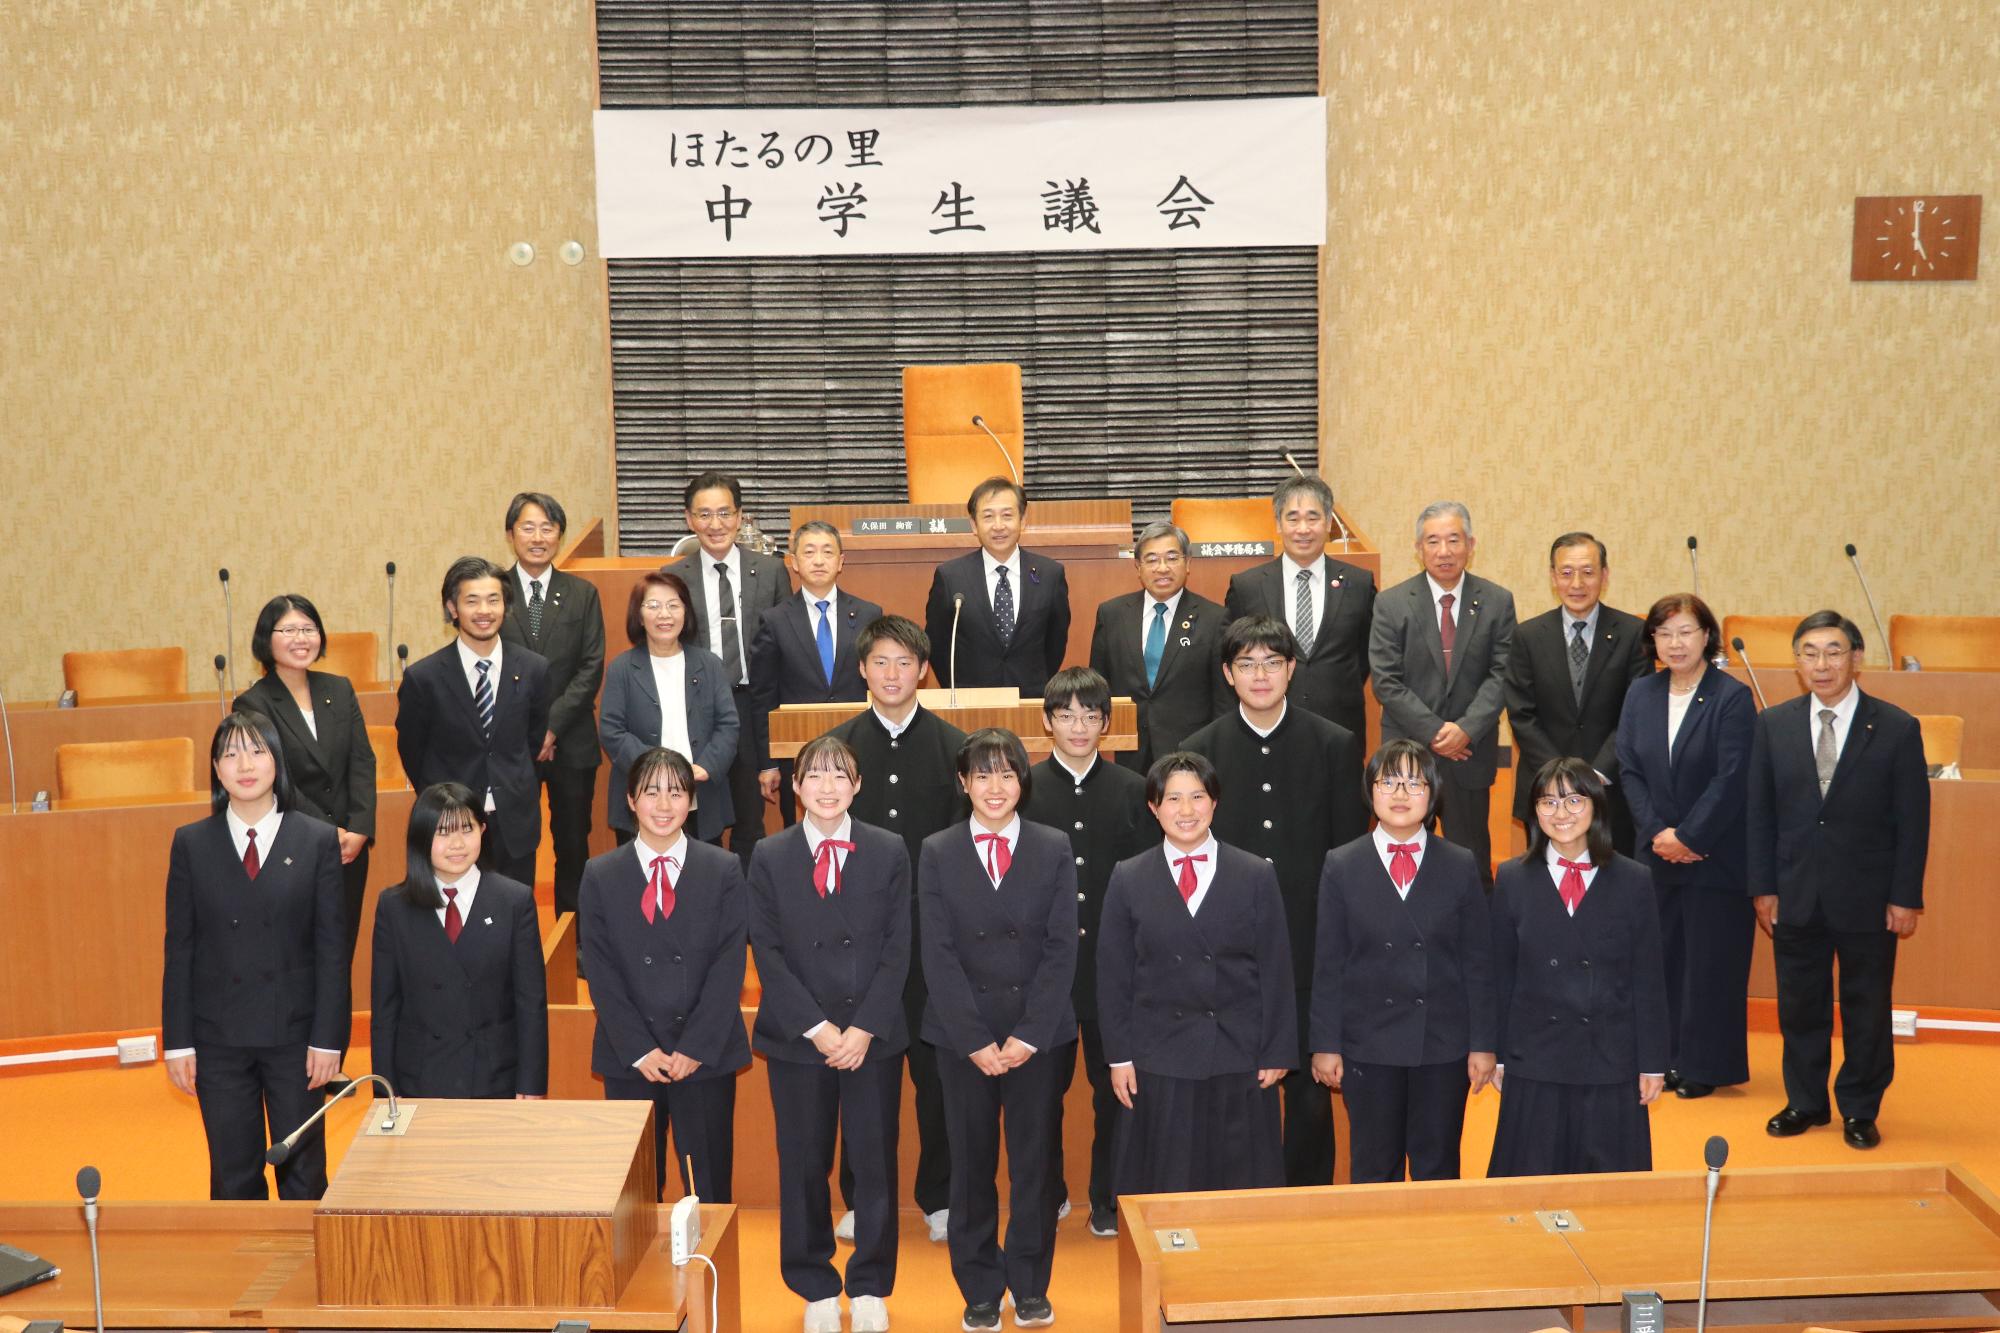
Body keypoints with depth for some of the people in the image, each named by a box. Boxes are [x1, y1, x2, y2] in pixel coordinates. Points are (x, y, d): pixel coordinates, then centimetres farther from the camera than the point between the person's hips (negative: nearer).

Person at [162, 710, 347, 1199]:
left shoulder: (317, 840, -3)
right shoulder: (191, 843, 1)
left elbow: (332, 947, -3)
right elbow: (179, 948, 2)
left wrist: (328, 1038, -7)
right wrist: (178, 1041, -1)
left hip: (295, 1031, -1)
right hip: (219, 1036, 1)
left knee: (303, 1171, 8)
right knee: (233, 1177, 10)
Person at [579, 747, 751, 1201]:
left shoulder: (724, 870, 1)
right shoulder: (600, 875, 3)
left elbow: (730, 965, -4)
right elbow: (601, 973, -1)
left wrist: (696, 1048, -11)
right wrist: (640, 1051, -9)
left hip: (708, 1056, 0)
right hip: (629, 1060, 1)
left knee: (709, 1185, 5)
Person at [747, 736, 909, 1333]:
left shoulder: (889, 851, 2)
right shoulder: (769, 856, 2)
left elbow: (898, 947, -1)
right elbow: (767, 951, -2)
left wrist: (865, 1028, -10)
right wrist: (816, 1028, -10)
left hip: (874, 1037, 0)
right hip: (796, 1038, 0)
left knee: (876, 1163, 6)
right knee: (803, 1166, 7)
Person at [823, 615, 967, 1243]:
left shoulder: (952, 745, 3)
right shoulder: (838, 745, 5)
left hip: (932, 925, -1)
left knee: (936, 1063, 3)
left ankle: (939, 1198, 16)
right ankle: (861, 1197, 19)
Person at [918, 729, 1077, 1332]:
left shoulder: (1054, 850, 4)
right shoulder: (938, 853, 3)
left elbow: (1062, 948, -1)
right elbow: (939, 955, -2)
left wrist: (1028, 1034, -9)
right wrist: (975, 1040, -9)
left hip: (1039, 1032, 0)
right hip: (962, 1034, 0)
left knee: (1034, 1161, 6)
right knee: (972, 1164, 5)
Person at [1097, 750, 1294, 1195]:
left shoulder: (1257, 876, 3)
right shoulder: (1128, 880, 4)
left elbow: (1276, 971, 3)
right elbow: (1112, 974, 5)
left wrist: (1277, 1052, -1)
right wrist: (1119, 1056, 0)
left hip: (1239, 1059, 0)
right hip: (1159, 1063, 0)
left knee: (1242, 1185, 6)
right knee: (1166, 1189, 5)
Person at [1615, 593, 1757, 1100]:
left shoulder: (1732, 697, -8)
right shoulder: (1640, 694, 6)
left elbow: (1731, 780, -13)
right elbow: (1629, 770, 3)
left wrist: (1687, 836, -15)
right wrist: (1657, 832, -9)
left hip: (1716, 855, -4)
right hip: (1657, 852, 4)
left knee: (1711, 960, 3)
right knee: (1664, 957, 8)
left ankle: (1706, 1066, 13)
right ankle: (1669, 1057, 19)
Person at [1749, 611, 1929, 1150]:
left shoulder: (1896, 728, -5)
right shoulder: (1773, 724, 2)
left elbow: (1912, 820, -4)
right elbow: (1760, 812, 4)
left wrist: (1905, 897, -7)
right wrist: (1763, 887, 0)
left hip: (1867, 898, -2)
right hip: (1796, 897, 2)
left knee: (1866, 1009, 8)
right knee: (1799, 1005, 11)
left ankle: (1859, 1110, 23)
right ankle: (1805, 1101, 27)